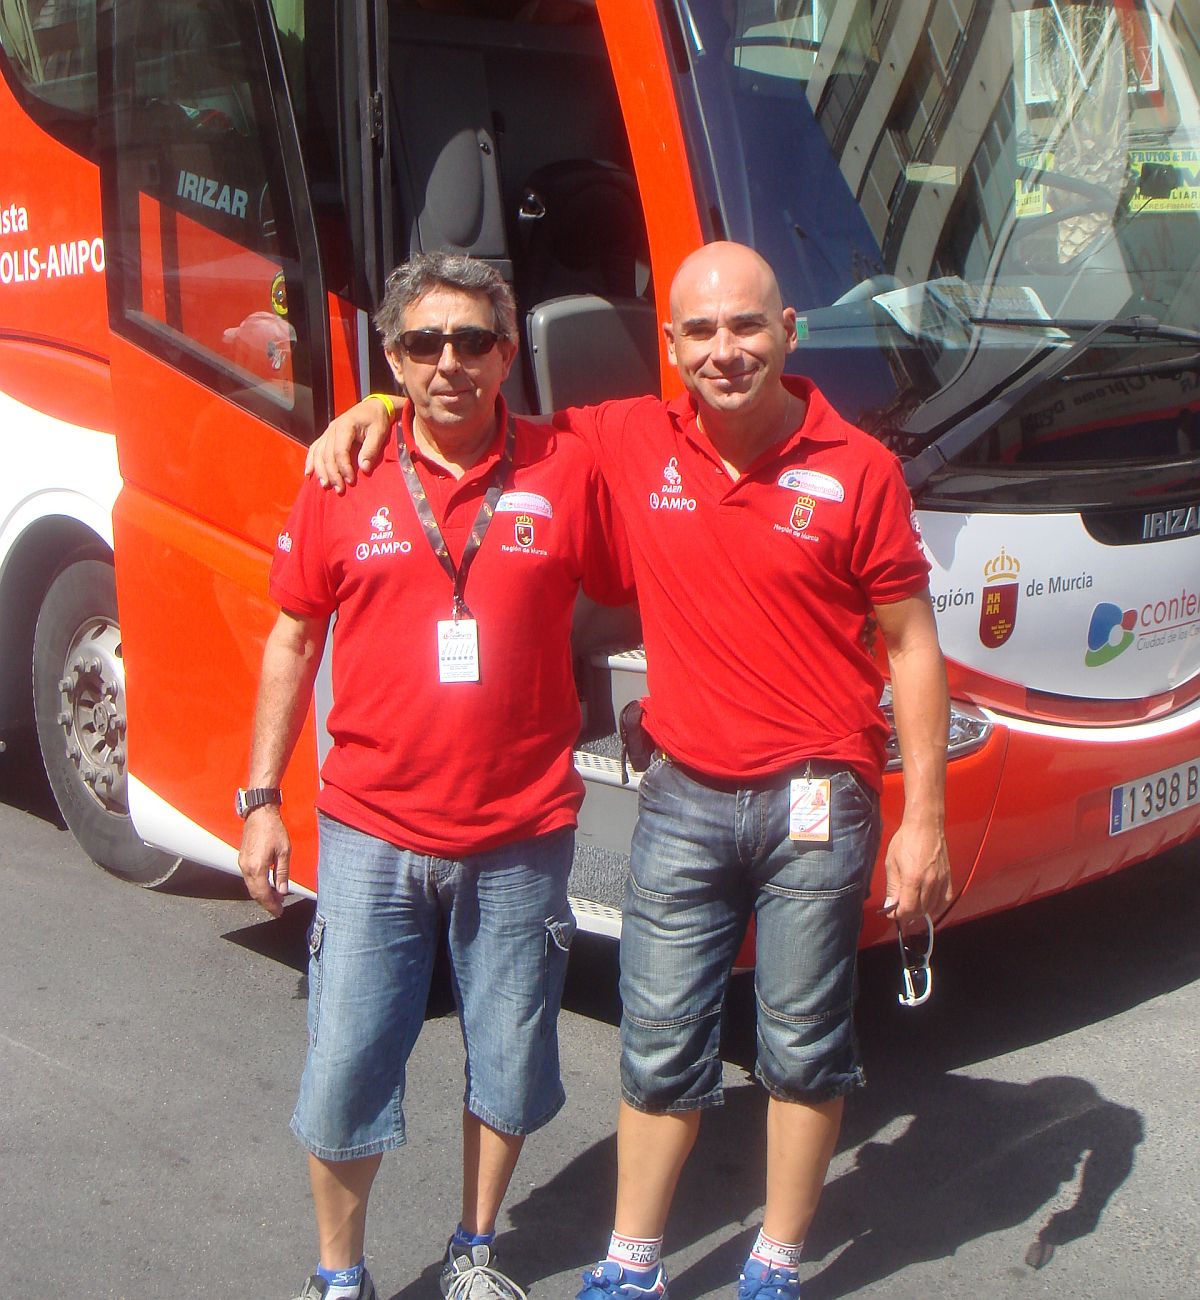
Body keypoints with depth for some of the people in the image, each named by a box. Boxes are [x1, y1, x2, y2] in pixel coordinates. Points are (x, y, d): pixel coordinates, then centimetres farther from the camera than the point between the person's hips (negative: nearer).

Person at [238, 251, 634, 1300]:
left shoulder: (566, 473, -3)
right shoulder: (343, 480, 0)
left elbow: (635, 600, 9)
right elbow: (293, 641, 6)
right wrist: (262, 800, 4)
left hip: (520, 838, 0)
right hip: (372, 833, 0)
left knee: (511, 1059, 13)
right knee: (346, 1068, 5)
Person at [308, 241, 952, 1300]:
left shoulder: (857, 469, -7)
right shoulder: (632, 442, 0)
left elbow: (913, 647, -3)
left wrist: (924, 819, -5)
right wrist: (379, 406, 1)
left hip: (814, 802, -2)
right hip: (684, 796, 2)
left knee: (805, 1048, 11)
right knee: (660, 1045, 11)